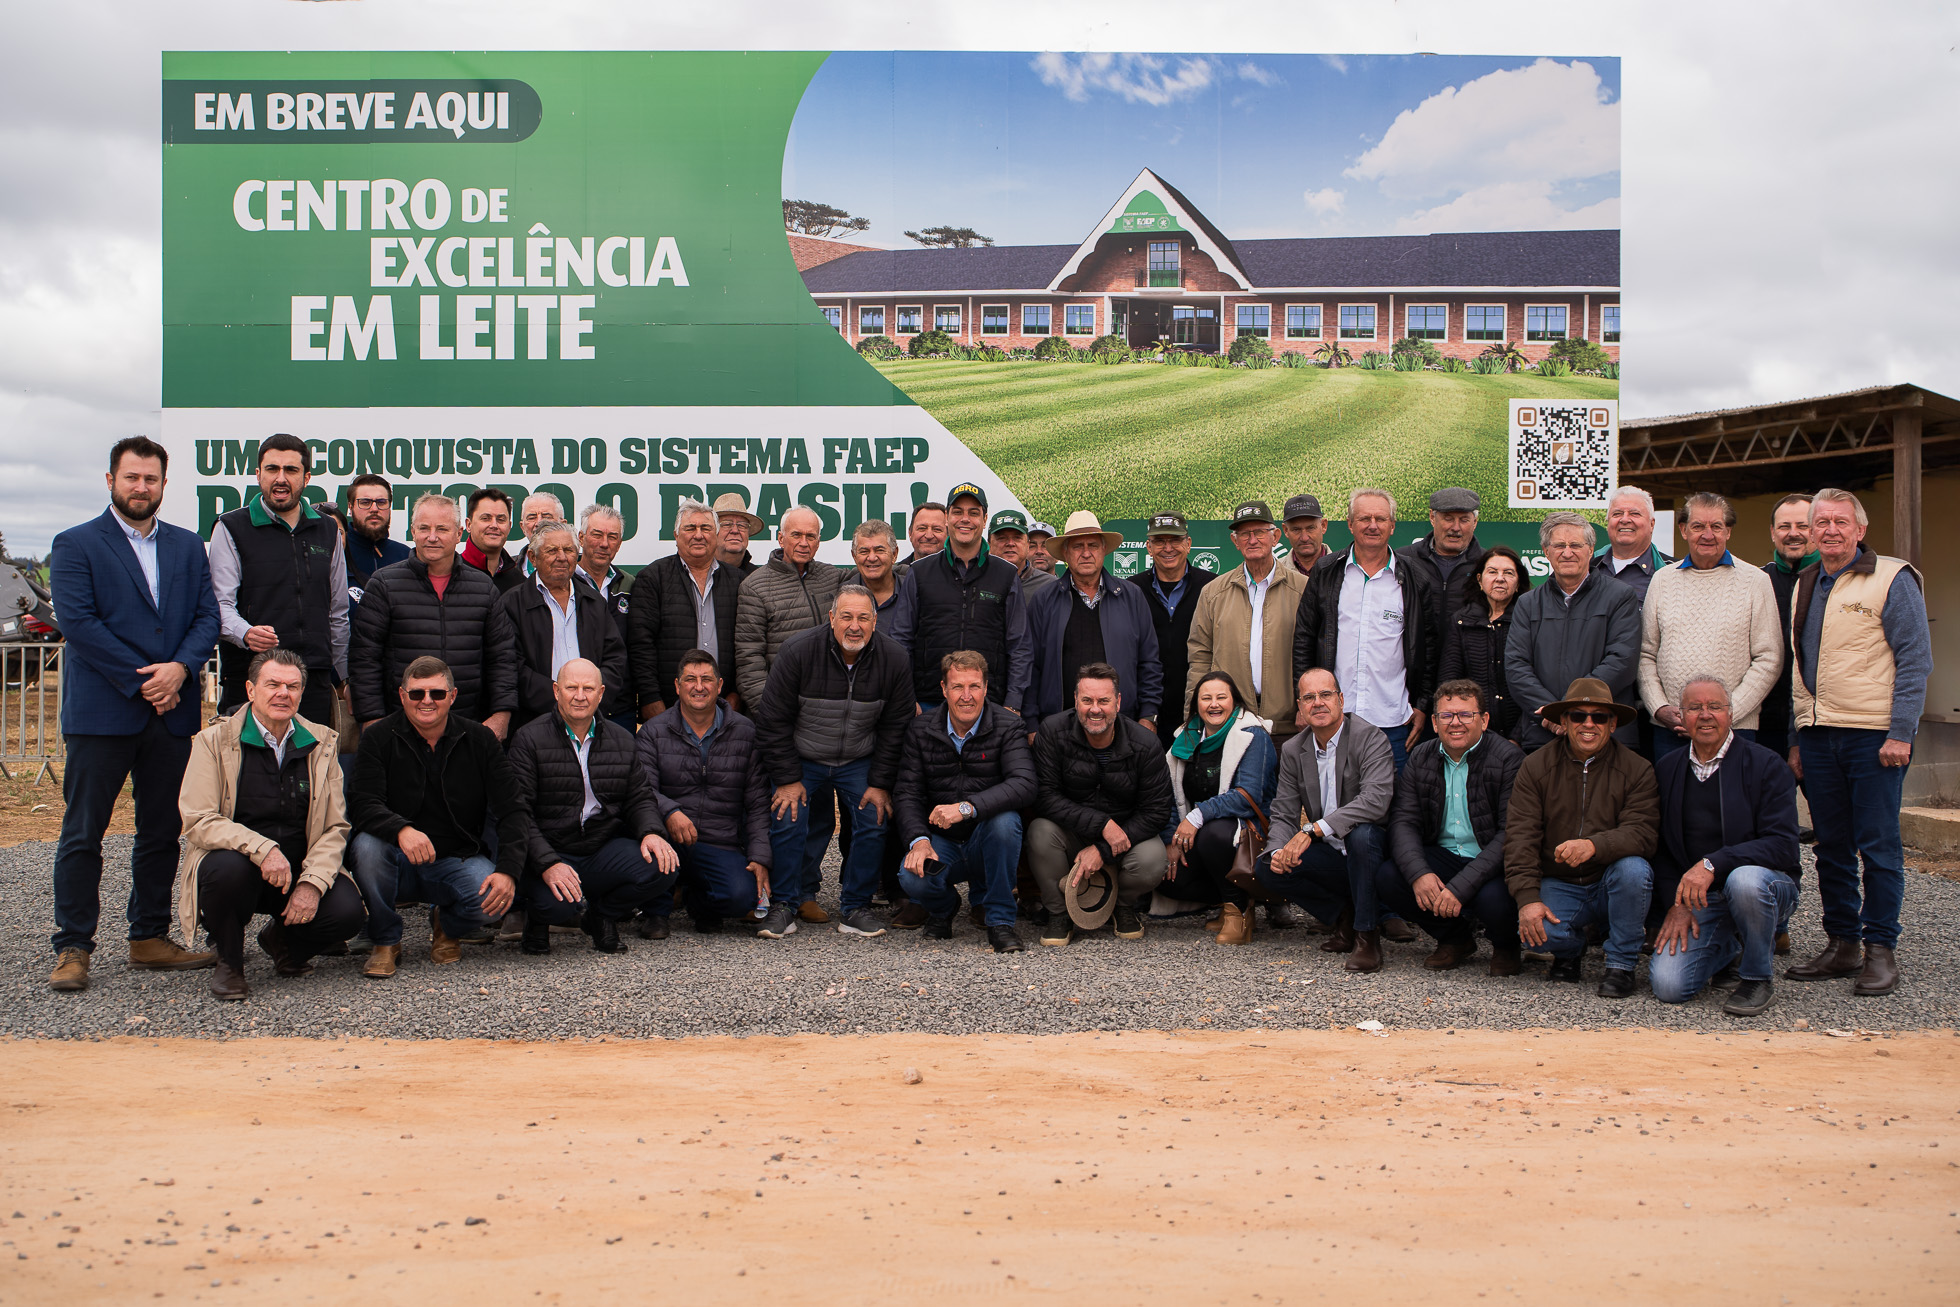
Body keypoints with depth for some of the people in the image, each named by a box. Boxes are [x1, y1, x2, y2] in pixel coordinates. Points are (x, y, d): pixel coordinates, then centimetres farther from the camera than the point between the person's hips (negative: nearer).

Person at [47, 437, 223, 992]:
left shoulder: (188, 546, 14)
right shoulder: (75, 545, 0)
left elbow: (207, 616, 7)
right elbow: (79, 623, -9)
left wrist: (179, 668, -12)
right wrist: (140, 681, -14)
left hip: (172, 712, 4)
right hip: (100, 712, -4)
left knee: (162, 832, 9)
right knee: (82, 833, 0)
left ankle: (150, 939, 19)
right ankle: (72, 948, 7)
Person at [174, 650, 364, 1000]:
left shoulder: (321, 743, 6)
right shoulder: (215, 740, -3)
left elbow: (335, 828, 3)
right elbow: (199, 821, -13)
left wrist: (313, 882, -15)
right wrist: (262, 848, -30)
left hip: (297, 869, 3)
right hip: (236, 859, -2)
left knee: (348, 911, -24)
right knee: (228, 867, -38)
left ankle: (283, 940, 13)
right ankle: (228, 961, -6)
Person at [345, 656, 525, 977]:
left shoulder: (479, 740, 0)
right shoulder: (379, 739, -2)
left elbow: (511, 811, -6)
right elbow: (362, 804, -16)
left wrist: (508, 871, -22)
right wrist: (401, 830, -39)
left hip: (459, 860, 0)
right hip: (399, 864, 0)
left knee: (494, 902, -29)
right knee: (367, 845, -33)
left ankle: (447, 927, 10)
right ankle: (385, 942, -7)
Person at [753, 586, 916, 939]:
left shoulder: (893, 659, -13)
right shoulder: (798, 651, -20)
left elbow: (895, 728, -4)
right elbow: (773, 721, -13)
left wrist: (880, 783, -8)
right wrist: (787, 779, -14)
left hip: (859, 762, 2)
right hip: (801, 759, -2)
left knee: (874, 822, -10)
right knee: (788, 821, -13)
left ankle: (856, 907, 5)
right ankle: (783, 905, 4)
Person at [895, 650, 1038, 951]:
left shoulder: (1008, 728, -9)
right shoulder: (920, 730, 0)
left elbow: (1024, 785, -25)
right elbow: (907, 793, -4)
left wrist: (966, 808, -38)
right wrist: (918, 840, -23)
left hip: (987, 845, -1)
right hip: (940, 841, 1)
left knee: (1005, 819, -34)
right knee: (913, 878, -29)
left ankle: (1000, 919, -16)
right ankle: (943, 907, 11)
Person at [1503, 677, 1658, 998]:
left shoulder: (1637, 770, -4)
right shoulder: (1536, 766, 0)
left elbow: (1642, 833, -17)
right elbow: (1519, 836, -7)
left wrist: (1594, 846, -38)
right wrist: (1527, 897, -20)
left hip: (1611, 886, 0)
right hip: (1558, 885, 0)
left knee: (1634, 868, -33)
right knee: (1533, 929, -29)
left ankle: (1621, 964, -11)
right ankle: (1570, 948, 11)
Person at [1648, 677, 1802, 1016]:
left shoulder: (1766, 766, -7)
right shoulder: (1667, 768, 7)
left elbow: (1782, 845, -17)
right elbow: (1660, 848, 11)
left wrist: (1713, 864, -28)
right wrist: (1676, 904, -4)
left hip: (1764, 883, -3)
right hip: (1696, 900, 3)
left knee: (1744, 880, -40)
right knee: (1667, 985, -18)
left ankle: (1755, 976, -10)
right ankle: (1729, 947, 18)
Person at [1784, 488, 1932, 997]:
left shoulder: (1892, 579, -3)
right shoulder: (1805, 587, 15)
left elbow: (1914, 661, -6)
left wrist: (1900, 733, -13)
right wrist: (1797, 738, 14)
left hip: (1875, 738, -6)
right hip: (1818, 737, 6)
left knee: (1878, 845, -1)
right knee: (1831, 846, 9)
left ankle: (1881, 948, 8)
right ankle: (1841, 943, 17)